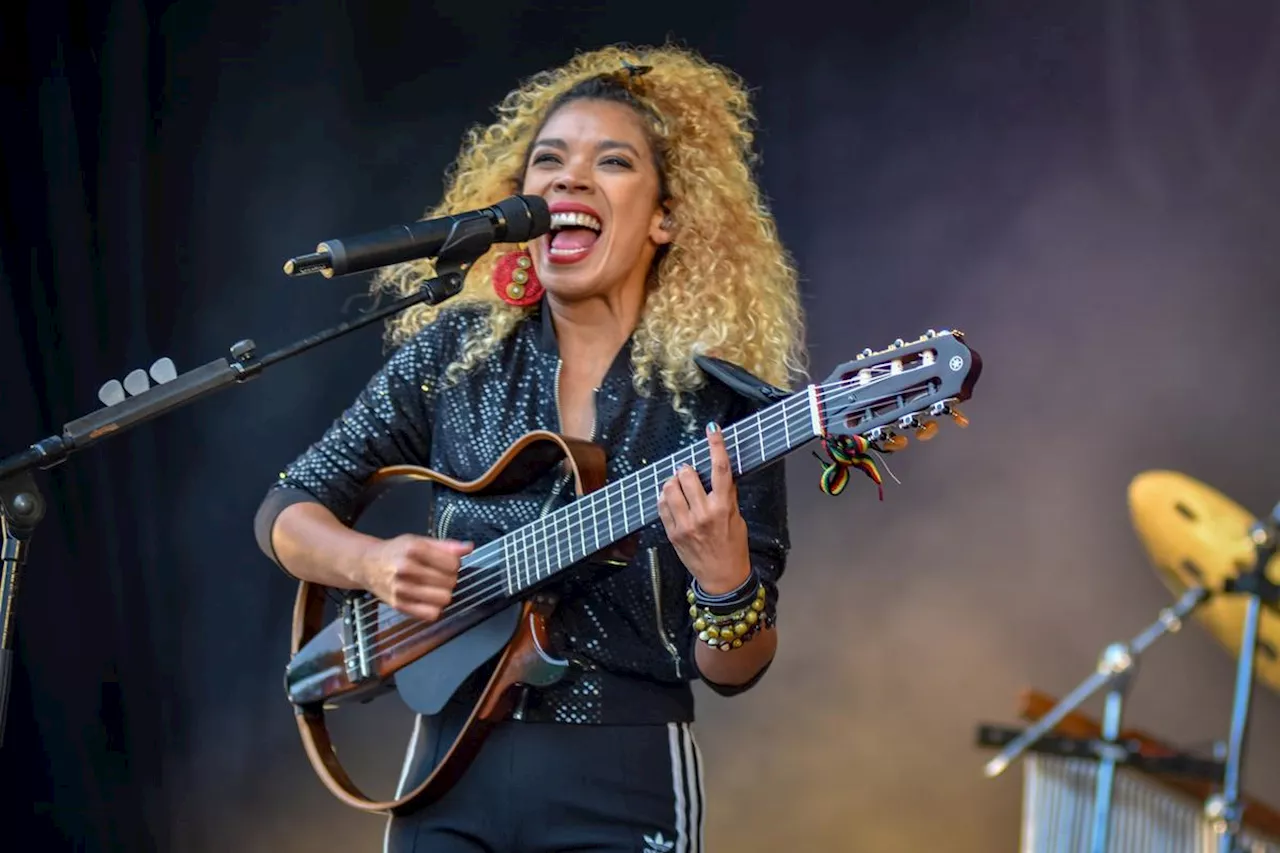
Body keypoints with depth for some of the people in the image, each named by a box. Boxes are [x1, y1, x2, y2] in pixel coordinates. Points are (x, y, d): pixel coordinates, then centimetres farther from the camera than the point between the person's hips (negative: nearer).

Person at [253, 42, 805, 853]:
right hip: (451, 776, 2)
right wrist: (372, 563, -12)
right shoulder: (456, 351, 0)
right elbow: (288, 511, 7)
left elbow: (731, 670, -5)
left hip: (624, 785, -2)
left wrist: (725, 581, -25)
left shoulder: (721, 399, -6)